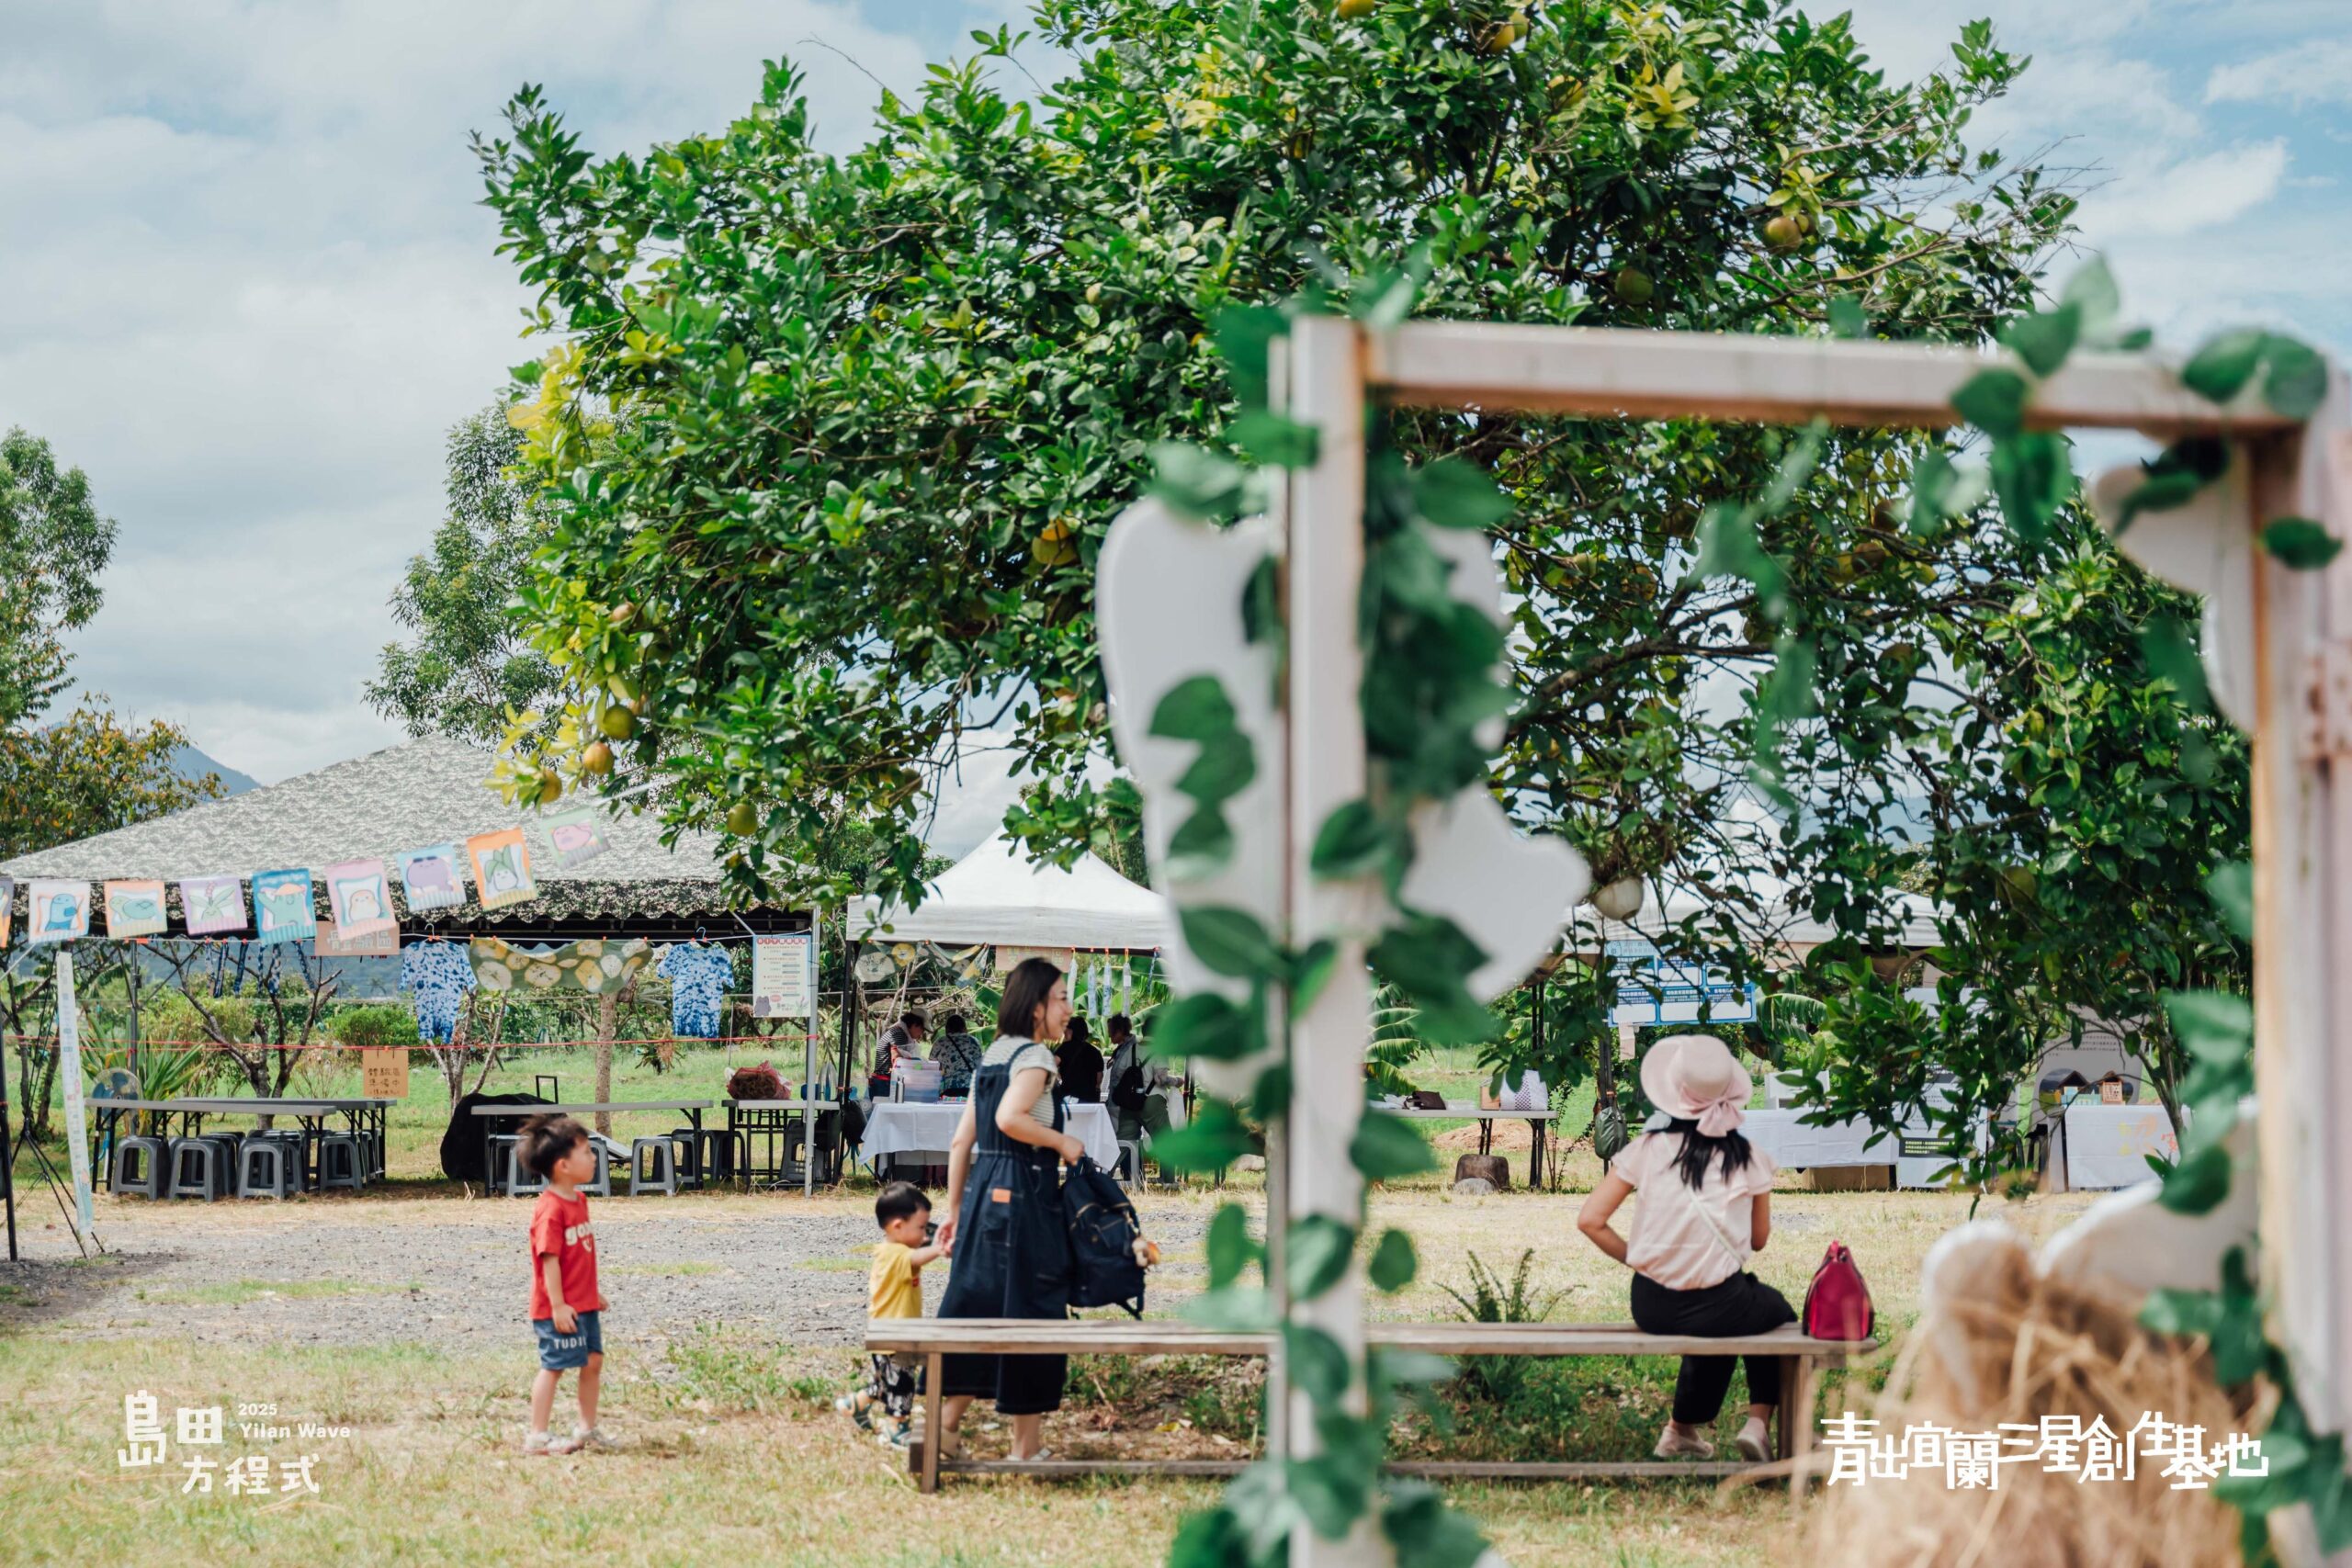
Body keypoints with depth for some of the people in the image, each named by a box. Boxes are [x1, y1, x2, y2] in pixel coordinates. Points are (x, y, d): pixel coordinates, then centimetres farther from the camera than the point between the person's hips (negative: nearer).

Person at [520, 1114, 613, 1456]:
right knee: (554, 1366, -3)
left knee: (593, 1360, 13)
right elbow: (549, 1259, -22)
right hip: (560, 1308, -9)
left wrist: (593, 1292, 22)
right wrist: (558, 1305, -23)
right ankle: (537, 1437, 5)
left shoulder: (578, 1200, 10)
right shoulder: (550, 1209, -20)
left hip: (584, 1304, 9)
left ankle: (588, 1428, 26)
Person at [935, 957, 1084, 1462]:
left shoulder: (993, 1053, 16)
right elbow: (1010, 1118, -28)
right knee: (1030, 1312, 0)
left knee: (978, 1306, 11)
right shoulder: (1034, 1055, -10)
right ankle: (1027, 1445, 6)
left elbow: (962, 1139, 16)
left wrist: (955, 1209, 19)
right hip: (1022, 1196, -8)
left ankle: (944, 1421, 10)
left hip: (983, 1191, 8)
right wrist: (1062, 1143, -13)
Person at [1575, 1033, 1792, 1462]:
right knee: (1779, 1313, 32)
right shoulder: (1749, 1160, -7)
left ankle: (1682, 1429, 46)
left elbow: (1590, 1221, -6)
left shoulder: (1647, 1150, -5)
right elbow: (1758, 1240, 5)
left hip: (1652, 1309, 3)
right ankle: (1758, 1422, 17)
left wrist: (1636, 1259, 6)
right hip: (1717, 1307, -3)